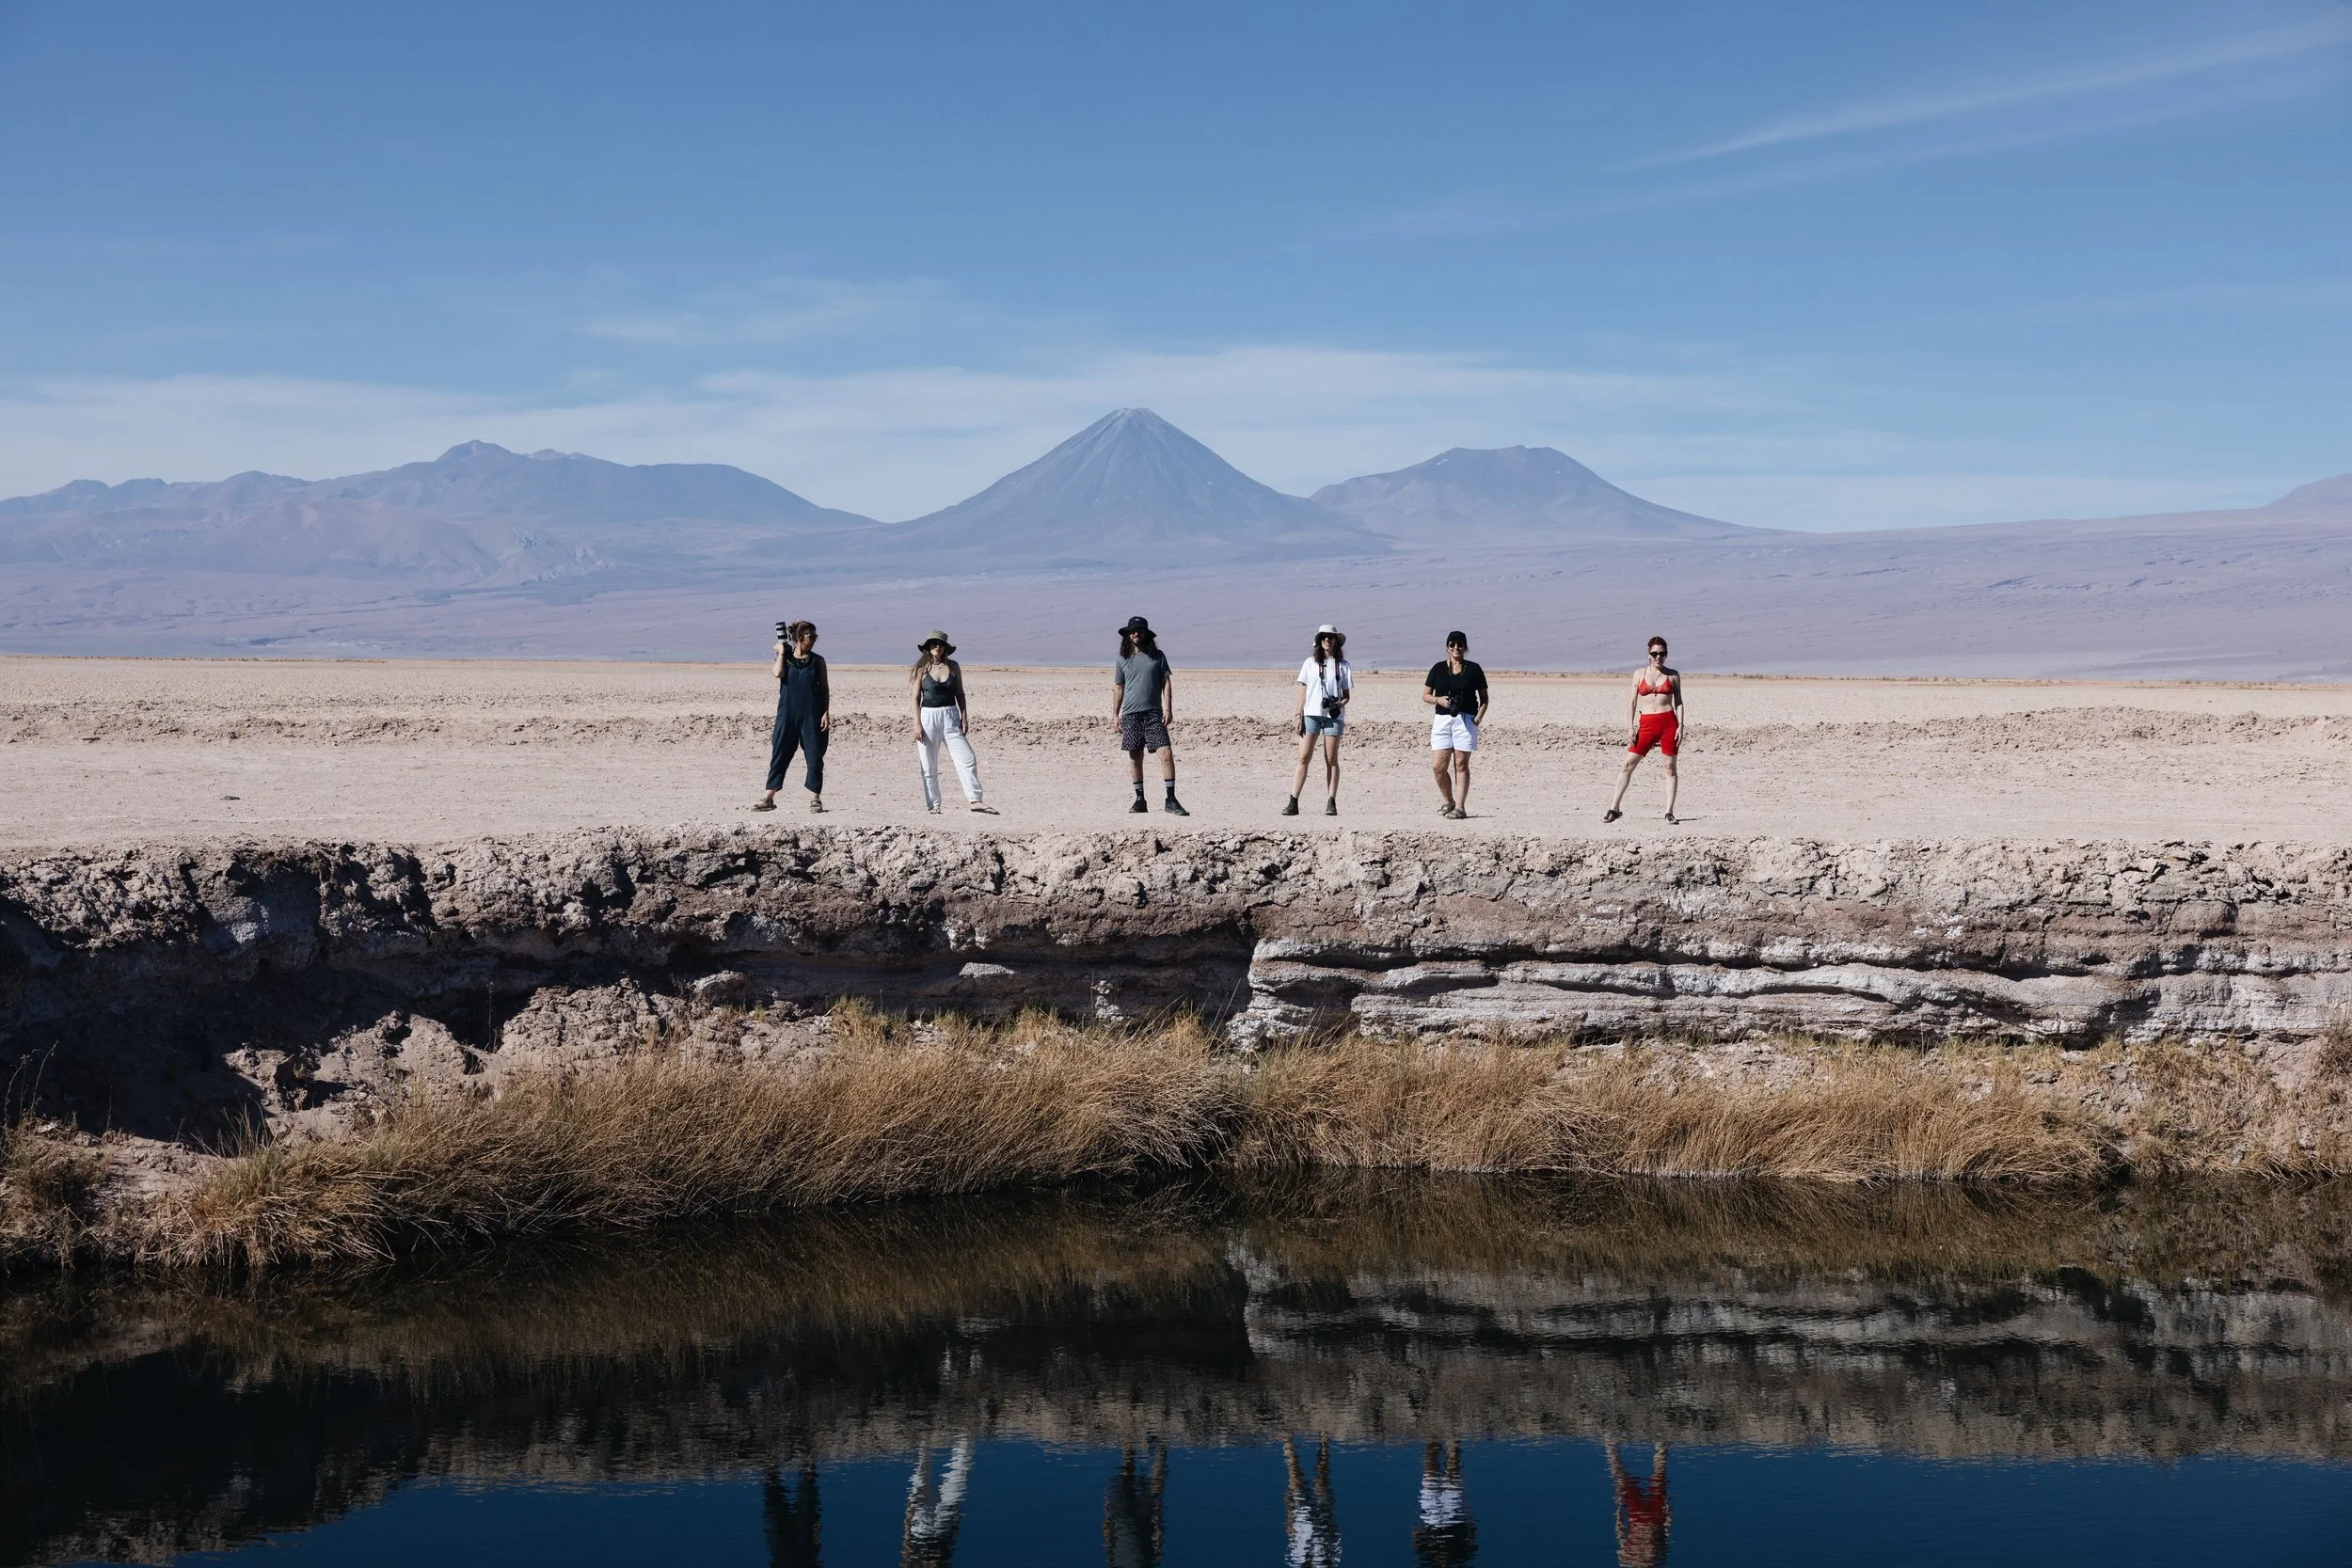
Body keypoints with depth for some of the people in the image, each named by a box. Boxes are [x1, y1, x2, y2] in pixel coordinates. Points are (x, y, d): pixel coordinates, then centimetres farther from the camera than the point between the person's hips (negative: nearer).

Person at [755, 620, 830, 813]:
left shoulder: (817, 662, 4)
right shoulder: (785, 658, 5)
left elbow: (825, 689, 6)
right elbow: (777, 673, -15)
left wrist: (826, 712, -2)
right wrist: (781, 652, -6)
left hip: (812, 716, 0)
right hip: (787, 714, 0)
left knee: (814, 756, -1)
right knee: (779, 754, 1)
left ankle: (815, 797, 9)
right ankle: (768, 798, 6)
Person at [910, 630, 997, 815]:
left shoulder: (953, 667, 6)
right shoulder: (922, 669, 0)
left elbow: (960, 694, 11)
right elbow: (916, 698, 0)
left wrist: (964, 717, 2)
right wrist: (917, 724, -7)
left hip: (951, 717, 2)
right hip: (928, 717, -2)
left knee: (968, 759, -7)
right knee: (929, 766, 2)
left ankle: (974, 800, -5)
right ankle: (933, 805, 9)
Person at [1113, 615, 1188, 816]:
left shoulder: (1157, 656, 6)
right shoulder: (1123, 659, 10)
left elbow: (1167, 683, 5)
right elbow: (1118, 688, 15)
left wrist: (1168, 709, -5)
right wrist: (1115, 714, 10)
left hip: (1154, 713, -2)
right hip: (1131, 714, 2)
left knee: (1166, 754, -13)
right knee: (1135, 758, 6)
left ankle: (1170, 799, -11)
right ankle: (1139, 800, 16)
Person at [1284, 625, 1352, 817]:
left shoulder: (1342, 665, 7)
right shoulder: (1311, 663, 8)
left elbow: (1347, 694, 9)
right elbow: (1303, 691, 8)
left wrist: (1340, 704, -13)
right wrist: (1299, 716, 1)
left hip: (1333, 715, 0)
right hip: (1311, 714, 0)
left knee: (1331, 760, 2)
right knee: (1303, 758, -5)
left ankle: (1331, 803, 4)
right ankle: (1293, 803, -8)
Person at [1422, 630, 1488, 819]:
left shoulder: (1473, 669, 6)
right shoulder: (1438, 669, 10)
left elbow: (1484, 698, 10)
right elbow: (1425, 695, 13)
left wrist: (1479, 717, -5)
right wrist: (1438, 699, -8)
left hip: (1466, 720, -2)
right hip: (1442, 720, 2)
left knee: (1461, 765, -3)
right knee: (1438, 766, -4)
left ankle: (1460, 807, 0)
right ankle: (1447, 801, 17)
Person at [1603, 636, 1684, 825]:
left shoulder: (1673, 675, 8)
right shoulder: (1640, 674, 9)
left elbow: (1678, 702, 9)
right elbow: (1632, 704, 9)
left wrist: (1680, 725, -3)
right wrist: (1631, 728, 0)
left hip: (1668, 722, -1)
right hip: (1646, 724, 1)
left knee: (1670, 767, 0)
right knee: (1628, 764, -2)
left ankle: (1669, 812, 4)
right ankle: (1614, 808, 4)